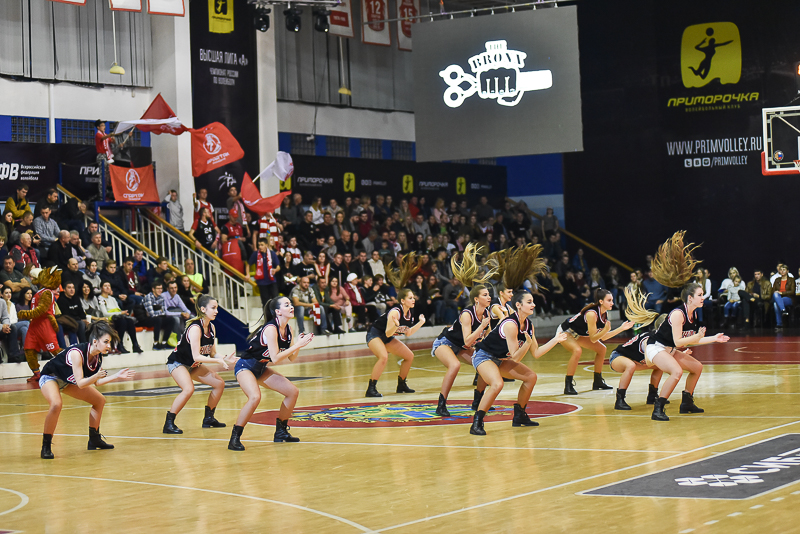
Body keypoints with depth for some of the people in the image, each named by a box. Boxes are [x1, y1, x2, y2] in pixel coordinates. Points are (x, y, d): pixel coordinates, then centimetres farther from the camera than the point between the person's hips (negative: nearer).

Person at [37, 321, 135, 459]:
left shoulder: (98, 357, -12)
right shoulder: (77, 353, -35)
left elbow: (96, 382, -2)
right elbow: (80, 383, -36)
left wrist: (117, 376, -9)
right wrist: (96, 376, -50)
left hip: (68, 381, 9)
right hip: (50, 377, -9)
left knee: (100, 400, 10)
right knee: (56, 405, -37)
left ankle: (94, 440, 24)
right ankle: (46, 446, -23)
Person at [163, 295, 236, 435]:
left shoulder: (211, 328, -1)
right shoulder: (195, 328, -27)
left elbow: (212, 354, 3)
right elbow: (196, 356, -32)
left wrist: (225, 359, -15)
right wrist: (219, 361, -35)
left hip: (193, 365, 9)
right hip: (177, 362, -9)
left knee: (219, 383, 7)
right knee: (188, 389, -32)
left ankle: (208, 418, 20)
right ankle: (168, 424, -24)